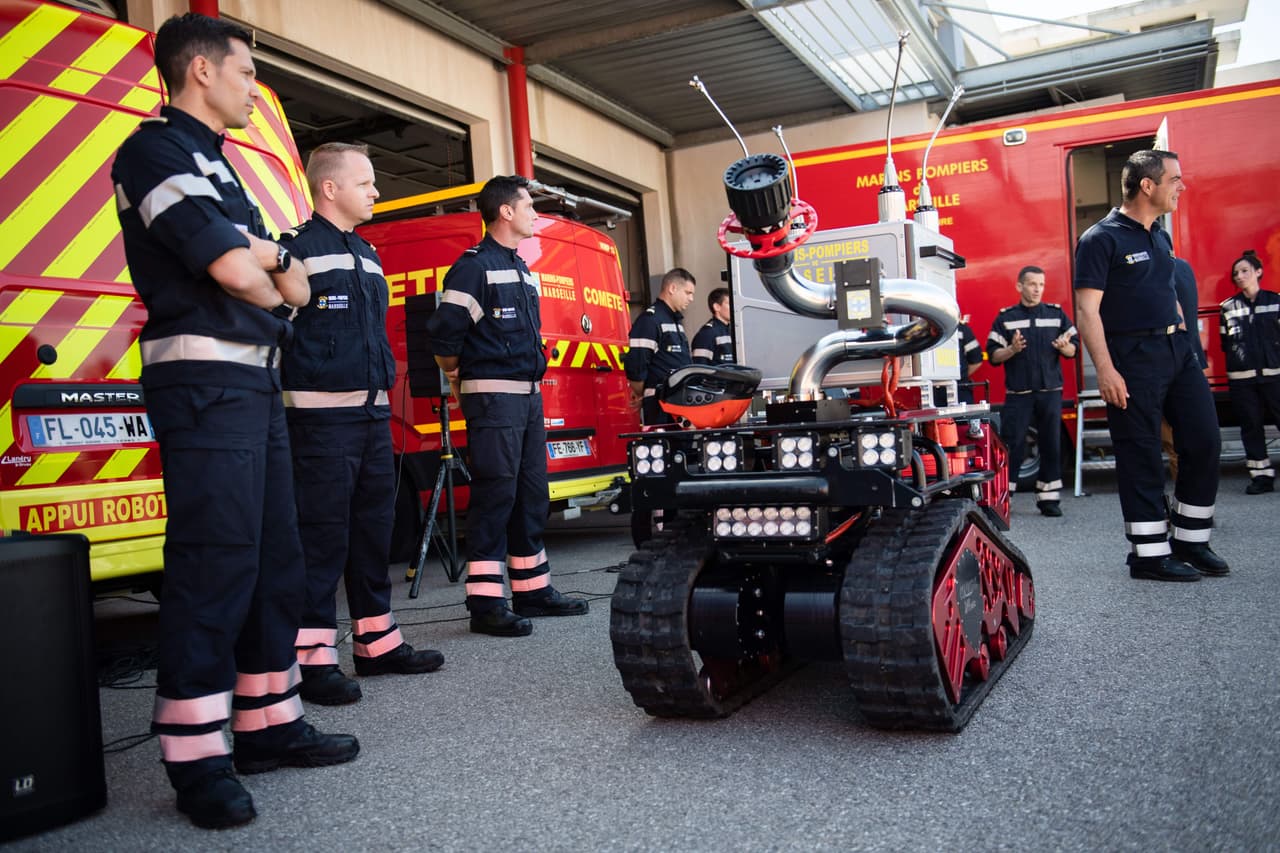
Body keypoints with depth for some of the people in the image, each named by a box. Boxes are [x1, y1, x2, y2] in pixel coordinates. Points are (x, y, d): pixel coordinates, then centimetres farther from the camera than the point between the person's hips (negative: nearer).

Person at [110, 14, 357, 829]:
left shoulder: (215, 165, 23)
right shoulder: (156, 151, -6)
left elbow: (297, 285, 17)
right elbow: (235, 272, -18)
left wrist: (266, 257, -5)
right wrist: (271, 284, 4)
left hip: (256, 380, 10)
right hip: (206, 382, -10)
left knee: (276, 557, 11)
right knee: (214, 563, -9)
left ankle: (269, 724, 20)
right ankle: (196, 758, 1)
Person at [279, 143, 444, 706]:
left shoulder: (367, 255, 19)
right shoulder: (298, 249, -7)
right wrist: (302, 387, -15)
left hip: (373, 412, 8)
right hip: (322, 415, -8)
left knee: (374, 528, 13)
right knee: (322, 534, -6)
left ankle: (377, 642, 23)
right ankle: (313, 658, 2)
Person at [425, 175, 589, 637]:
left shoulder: (522, 270, 18)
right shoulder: (474, 266, -10)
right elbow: (443, 335, -15)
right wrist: (461, 380, -2)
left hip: (529, 395, 9)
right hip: (493, 396, -9)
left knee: (532, 494, 12)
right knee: (494, 495, -8)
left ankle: (533, 590, 22)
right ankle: (486, 603, -2)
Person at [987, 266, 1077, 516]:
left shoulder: (1057, 313, 9)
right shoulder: (1005, 317, 4)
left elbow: (1073, 350, 8)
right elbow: (993, 355, 1)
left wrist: (1064, 347, -14)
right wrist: (1012, 349, -18)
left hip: (1050, 392, 2)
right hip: (1017, 393, -2)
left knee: (1051, 445, 4)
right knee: (1011, 445, -3)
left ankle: (1049, 498, 11)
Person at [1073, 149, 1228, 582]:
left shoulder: (1159, 236, 16)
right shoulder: (1101, 239, -9)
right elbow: (1087, 310, -15)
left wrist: (1185, 343, 17)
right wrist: (1105, 370, -21)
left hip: (1177, 350, 8)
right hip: (1133, 358, -8)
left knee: (1204, 442, 5)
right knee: (1141, 457, -2)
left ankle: (1190, 540, 19)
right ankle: (1149, 553, 7)